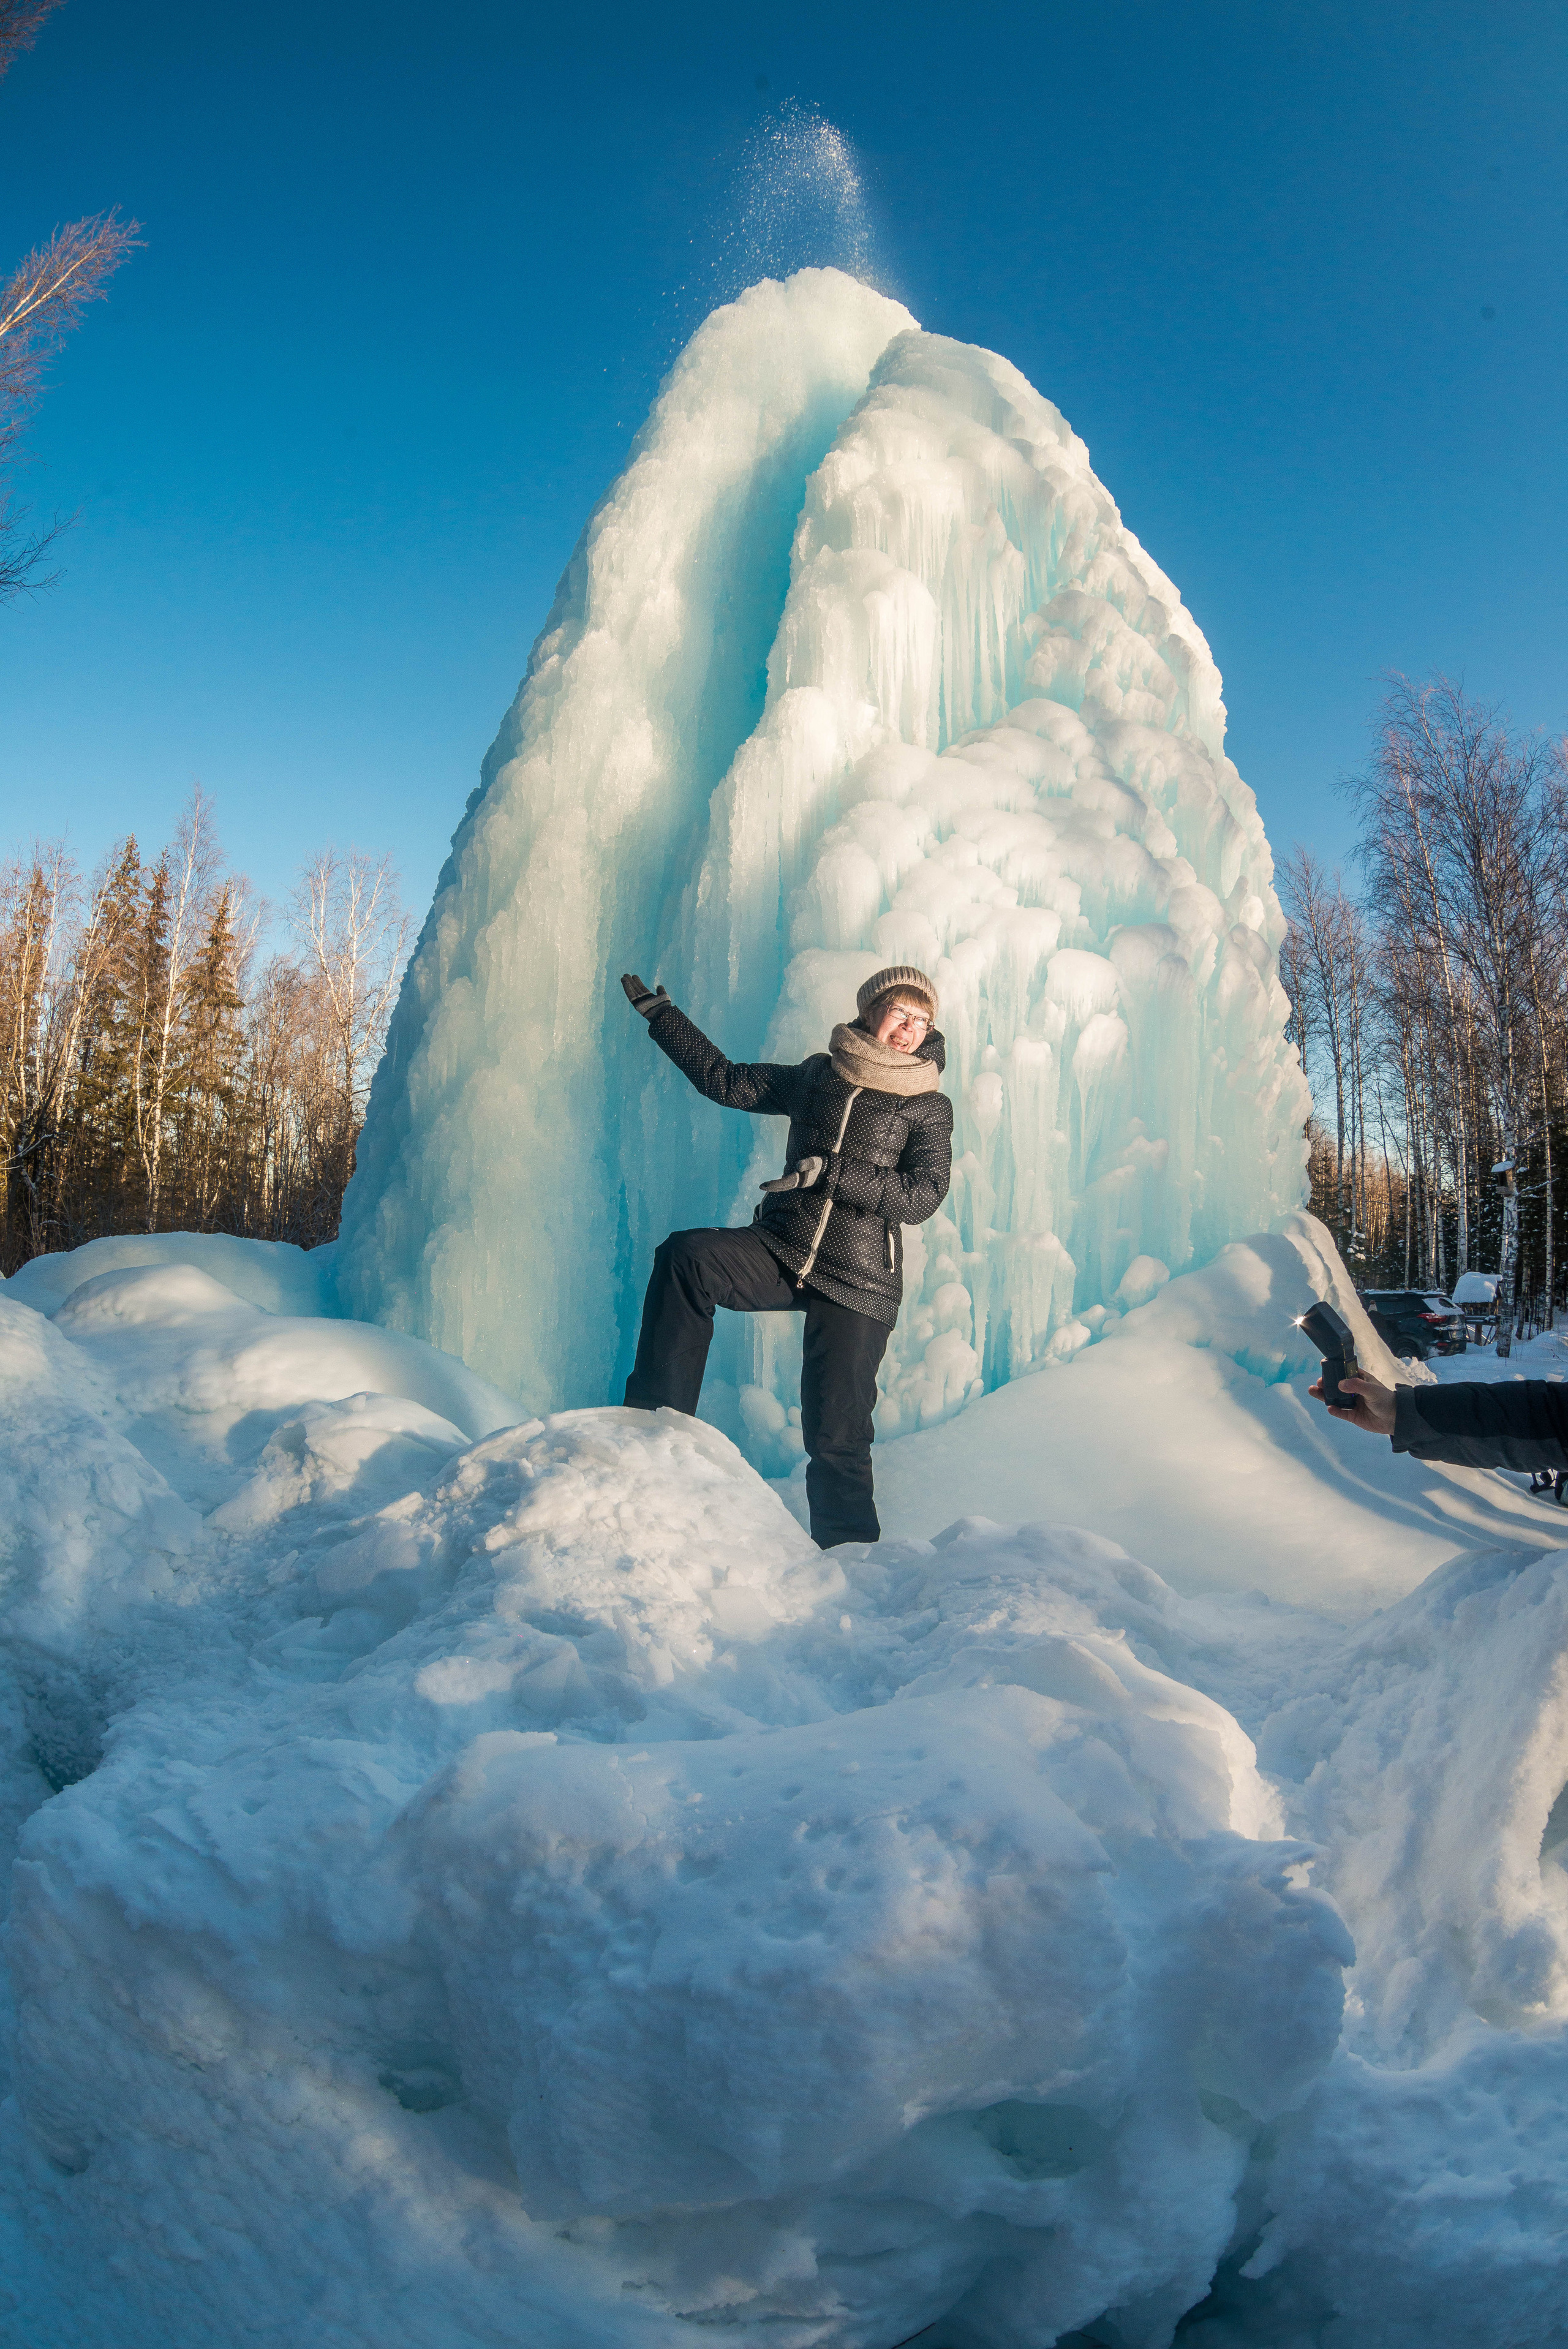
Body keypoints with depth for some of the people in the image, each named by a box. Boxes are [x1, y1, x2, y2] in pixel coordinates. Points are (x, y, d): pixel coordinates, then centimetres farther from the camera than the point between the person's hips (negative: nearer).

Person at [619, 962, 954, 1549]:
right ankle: (656, 1417, -19)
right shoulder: (817, 1076, 14)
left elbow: (923, 1195, -9)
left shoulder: (928, 1107, 5)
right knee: (685, 1257, -25)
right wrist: (660, 1014, 24)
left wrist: (832, 1171, -20)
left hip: (857, 1284, -2)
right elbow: (727, 1081, 21)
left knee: (837, 1435, -5)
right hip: (781, 1252, 3)